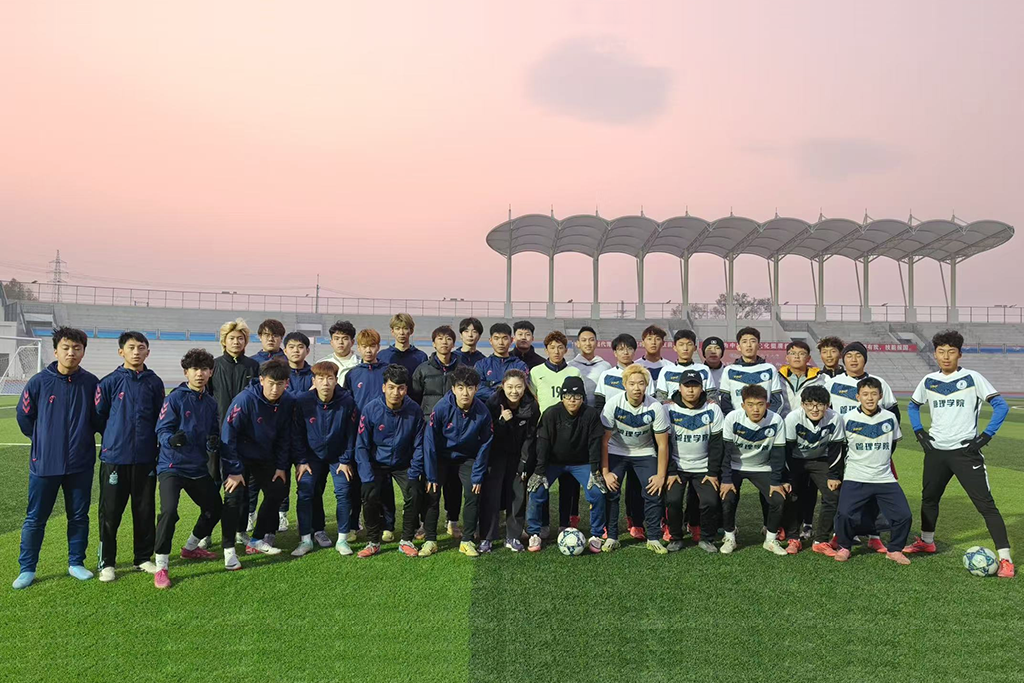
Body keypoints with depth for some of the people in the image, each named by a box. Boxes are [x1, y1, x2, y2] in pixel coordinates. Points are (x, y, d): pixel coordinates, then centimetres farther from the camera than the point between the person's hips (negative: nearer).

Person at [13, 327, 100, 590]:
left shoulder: (91, 383, -5)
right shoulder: (39, 382, -7)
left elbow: (98, 418, 7)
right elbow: (24, 416, 6)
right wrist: (43, 440, 13)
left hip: (81, 464, 1)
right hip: (44, 463, -1)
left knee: (79, 516, 10)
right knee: (35, 518, 8)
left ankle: (76, 563, 25)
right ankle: (27, 568, 22)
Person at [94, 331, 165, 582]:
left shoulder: (154, 383, 4)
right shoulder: (109, 382, -2)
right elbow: (98, 417, 4)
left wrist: (154, 441, 8)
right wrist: (116, 436, 8)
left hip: (146, 458, 2)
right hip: (114, 458, -2)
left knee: (145, 510, 9)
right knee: (110, 513, 4)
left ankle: (143, 557, 22)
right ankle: (106, 563, 16)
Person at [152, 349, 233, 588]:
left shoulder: (211, 402, 8)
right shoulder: (175, 398, -9)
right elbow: (162, 430, -14)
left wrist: (214, 442, -11)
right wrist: (173, 439, -35)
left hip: (198, 467, 7)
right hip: (173, 466, -6)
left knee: (214, 508, 16)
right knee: (169, 510, -24)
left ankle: (190, 548, 42)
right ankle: (161, 566, -8)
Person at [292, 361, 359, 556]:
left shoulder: (347, 401, -19)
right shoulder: (302, 401, -18)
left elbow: (351, 434, -8)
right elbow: (298, 433, -7)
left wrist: (346, 460, -7)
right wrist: (301, 461, -8)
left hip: (338, 456, 0)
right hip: (312, 454, 0)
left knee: (344, 492, -8)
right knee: (305, 493, -8)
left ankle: (342, 539, 4)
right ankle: (306, 539, 5)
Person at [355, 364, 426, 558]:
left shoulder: (414, 410, -16)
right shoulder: (371, 409, -19)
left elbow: (418, 445, -5)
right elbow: (362, 446, -12)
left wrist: (413, 474, -12)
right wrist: (368, 477, -19)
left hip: (403, 464, 1)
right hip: (377, 463, -1)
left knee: (414, 493, -20)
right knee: (369, 495, -22)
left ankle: (406, 541, 0)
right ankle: (373, 541, -1)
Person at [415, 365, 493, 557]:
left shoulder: (482, 412, -21)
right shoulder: (441, 408, -26)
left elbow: (484, 445, -10)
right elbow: (429, 441, -19)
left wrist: (477, 476, -11)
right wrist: (431, 475, -17)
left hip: (467, 458, 1)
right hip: (441, 456, -1)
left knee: (473, 494, -11)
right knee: (431, 493, -11)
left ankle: (467, 541, 3)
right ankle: (430, 540, 3)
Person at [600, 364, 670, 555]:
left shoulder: (655, 408, -22)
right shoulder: (613, 405, -22)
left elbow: (662, 444, -13)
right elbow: (604, 440, -14)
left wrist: (661, 476, -14)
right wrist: (605, 472, -15)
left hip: (644, 453, 0)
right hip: (616, 452, 0)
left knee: (654, 492, -13)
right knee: (610, 492, -13)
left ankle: (653, 538, 4)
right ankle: (611, 537, 3)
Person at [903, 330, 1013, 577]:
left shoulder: (972, 378, -7)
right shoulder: (929, 381, 5)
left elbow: (1001, 406, -9)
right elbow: (913, 406, 20)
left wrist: (985, 436, -14)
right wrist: (919, 432, 8)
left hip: (965, 452, -5)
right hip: (936, 451, 5)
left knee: (985, 503, -9)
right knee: (929, 497, 18)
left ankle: (1005, 558, -4)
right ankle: (926, 541, 37)